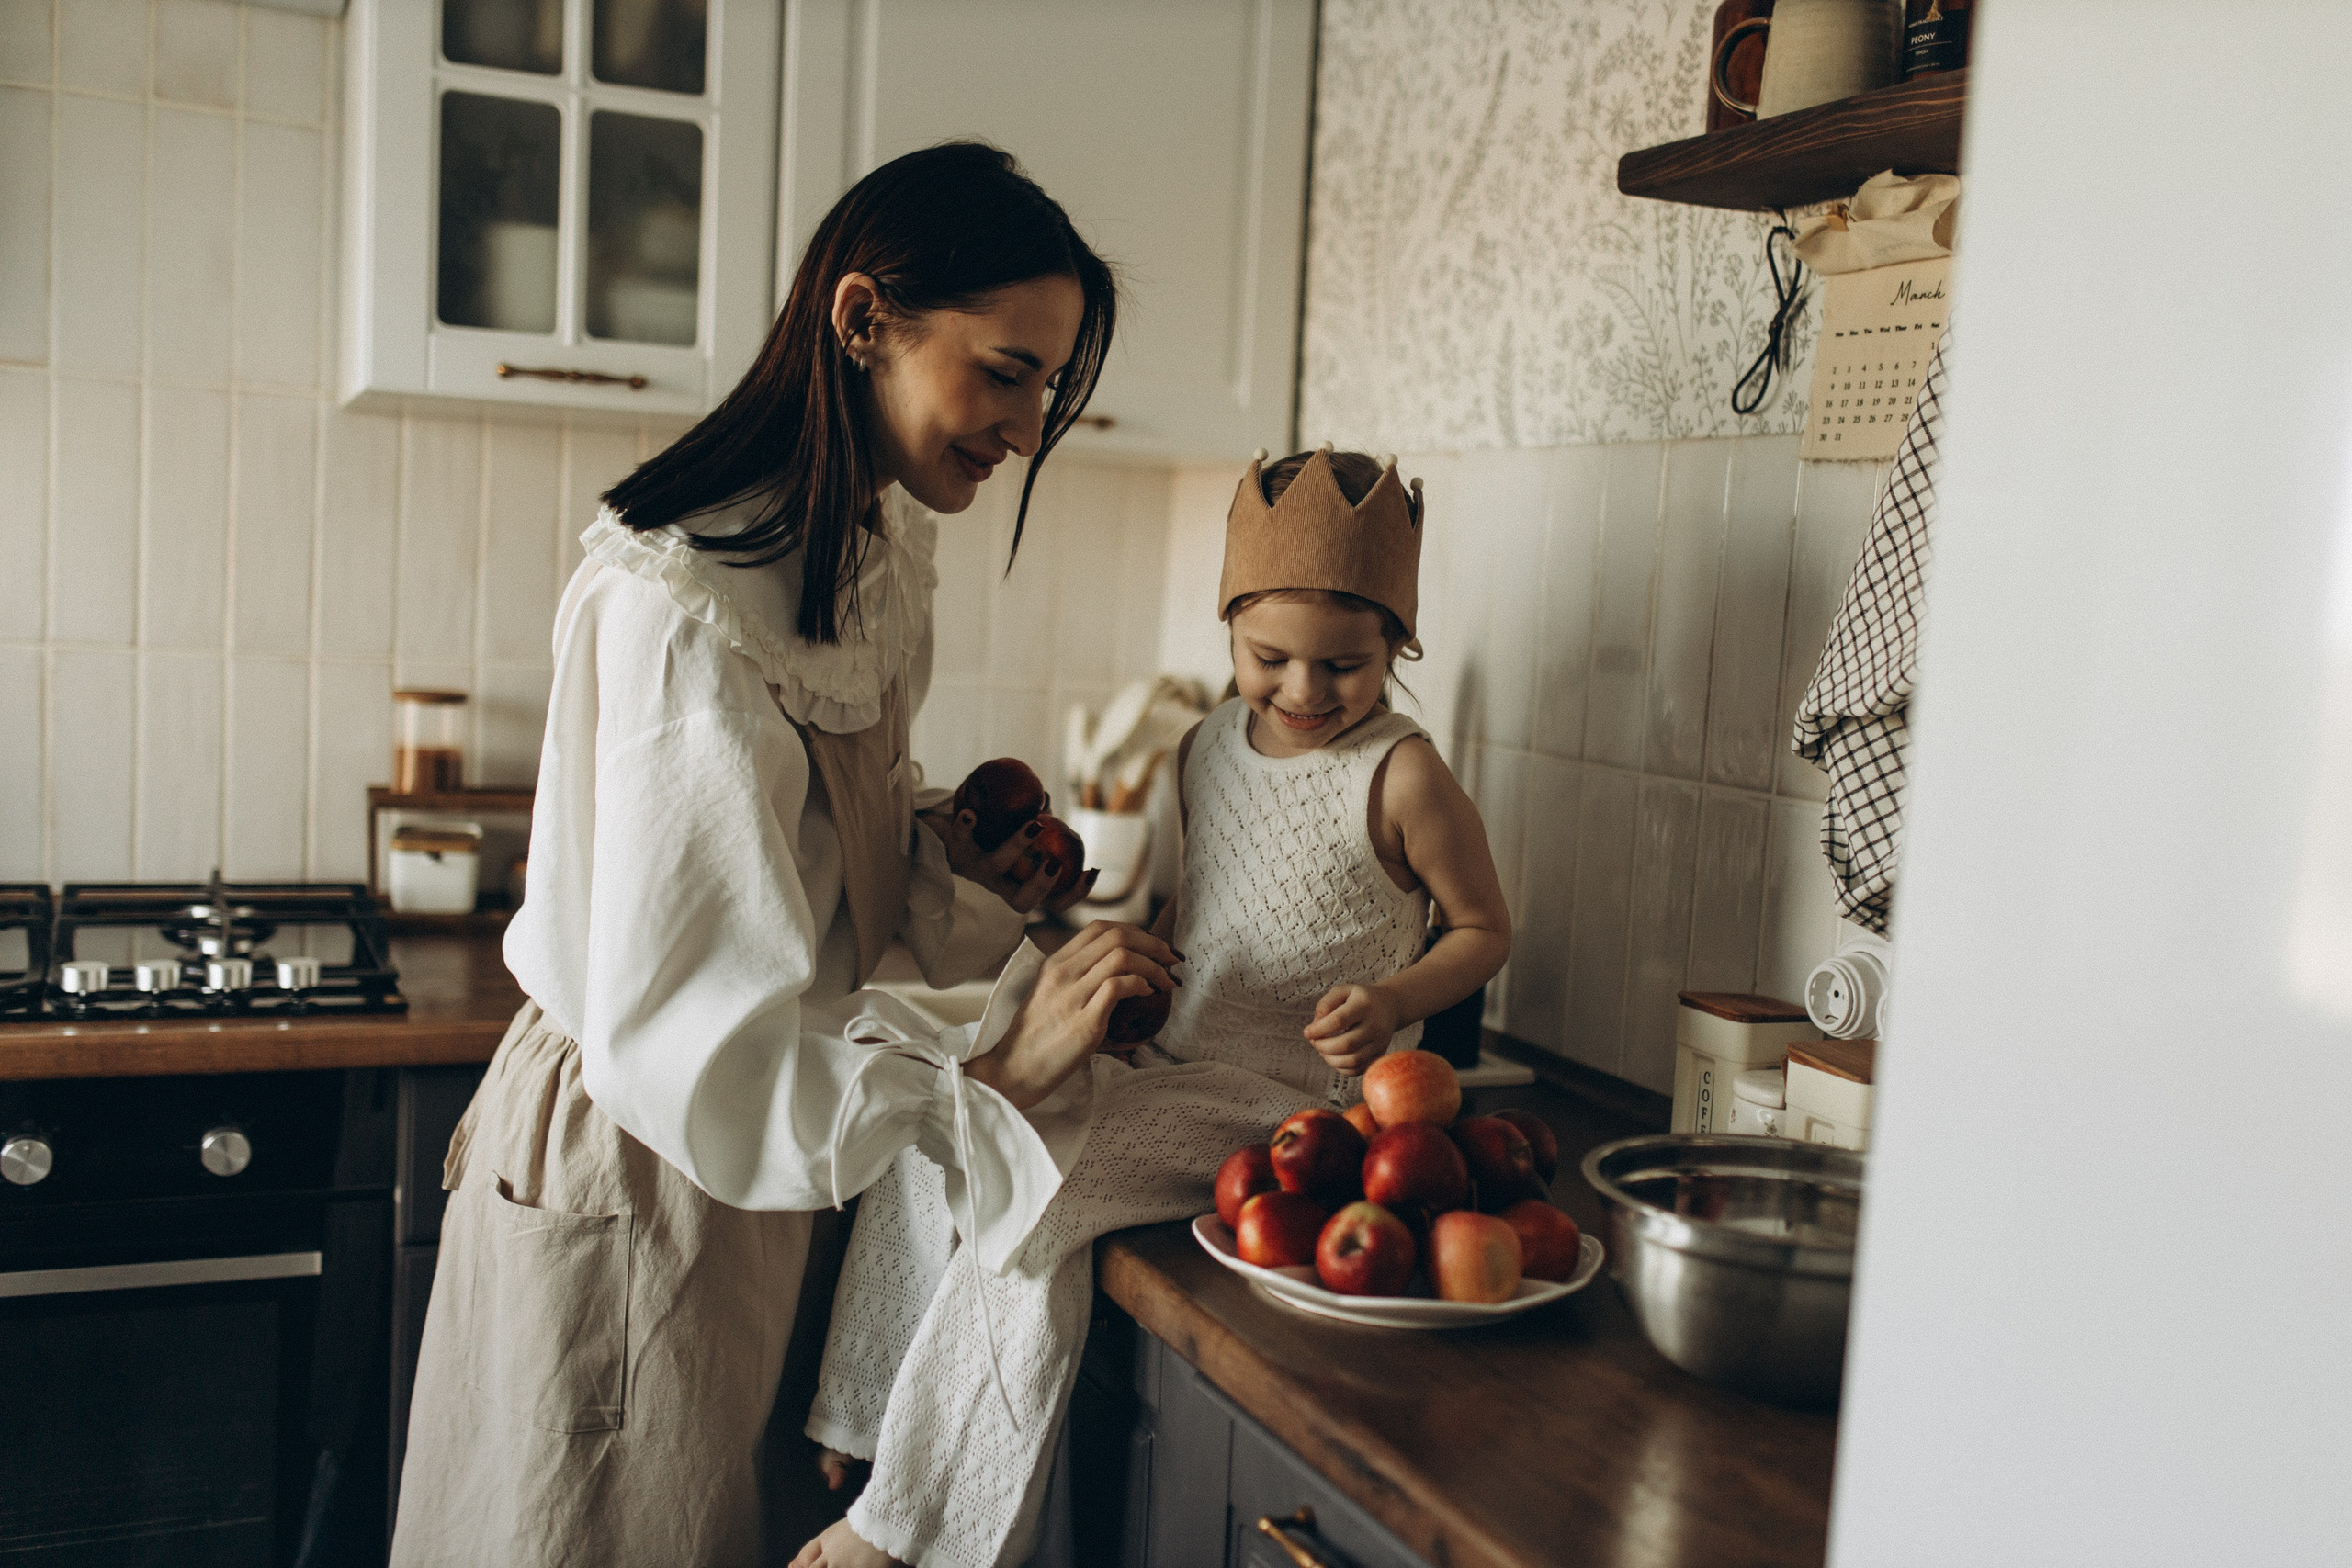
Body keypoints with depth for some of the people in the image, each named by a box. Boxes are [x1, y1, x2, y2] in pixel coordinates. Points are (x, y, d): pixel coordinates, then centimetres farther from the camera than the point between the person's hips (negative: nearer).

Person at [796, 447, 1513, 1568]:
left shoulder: (1401, 776, -12)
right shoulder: (1208, 745, 7)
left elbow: (1485, 928, -3)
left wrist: (1392, 1002, -19)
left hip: (1288, 1089, -8)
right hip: (1162, 1056, 8)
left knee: (1039, 1194, -22)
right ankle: (870, 1429, 10)